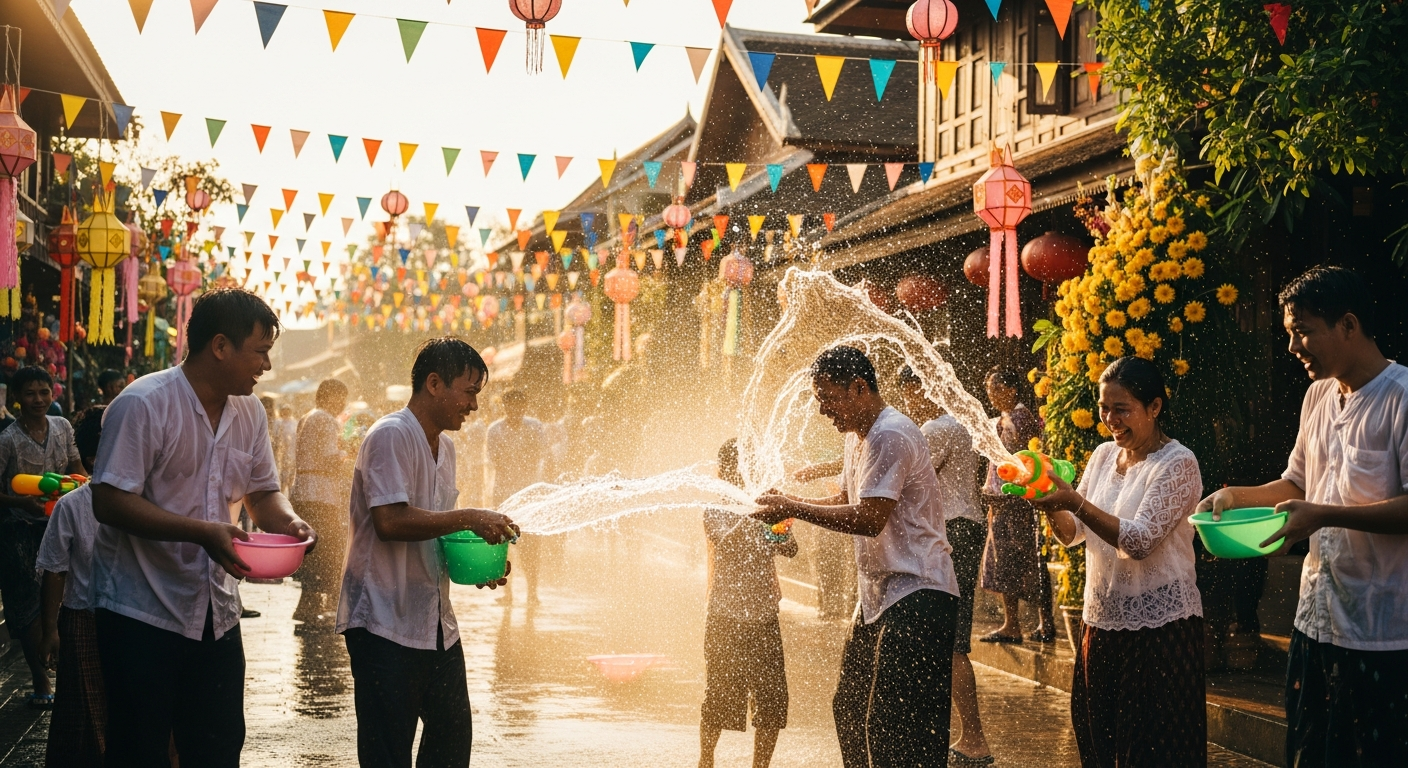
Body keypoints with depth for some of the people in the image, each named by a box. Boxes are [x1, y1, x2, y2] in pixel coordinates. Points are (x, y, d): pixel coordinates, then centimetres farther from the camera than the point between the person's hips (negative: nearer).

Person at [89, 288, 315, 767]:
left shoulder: (249, 412, 7)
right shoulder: (143, 404, -15)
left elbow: (262, 493, 16)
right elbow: (109, 501, -20)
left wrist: (289, 522, -8)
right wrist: (202, 533, -29)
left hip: (217, 613, 7)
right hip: (144, 614, -6)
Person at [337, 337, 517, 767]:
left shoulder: (444, 447, 15)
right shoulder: (391, 436, -14)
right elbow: (390, 521, -26)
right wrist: (468, 518, -21)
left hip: (435, 621, 9)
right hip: (385, 622, -9)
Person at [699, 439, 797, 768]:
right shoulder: (716, 511, -4)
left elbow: (790, 551, -2)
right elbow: (726, 541, -24)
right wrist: (753, 515, -42)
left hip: (765, 617, 4)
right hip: (727, 619, -4)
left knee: (772, 698, 2)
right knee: (720, 697, 2)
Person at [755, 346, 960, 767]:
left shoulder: (892, 436, -18)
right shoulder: (859, 436, 15)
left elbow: (868, 519, -24)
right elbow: (847, 501, 23)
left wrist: (793, 509, -18)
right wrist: (787, 503, 7)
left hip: (916, 597, -11)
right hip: (881, 595, 11)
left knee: (896, 727, -12)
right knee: (850, 711, 16)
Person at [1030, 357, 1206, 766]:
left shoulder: (1178, 463, -11)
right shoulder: (1103, 455, 8)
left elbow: (1141, 540, -21)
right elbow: (1072, 533, 9)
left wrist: (1075, 502, -28)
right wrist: (1054, 507, -12)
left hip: (1159, 627, -6)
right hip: (1103, 621, 7)